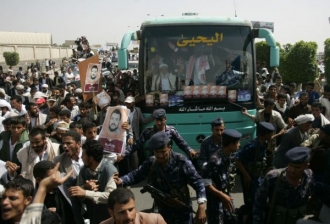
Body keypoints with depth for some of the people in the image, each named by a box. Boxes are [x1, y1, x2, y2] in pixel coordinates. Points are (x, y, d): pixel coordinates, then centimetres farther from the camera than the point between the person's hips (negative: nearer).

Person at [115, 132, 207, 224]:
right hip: (163, 212, 3)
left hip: (183, 212, -3)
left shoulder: (181, 162, -19)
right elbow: (136, 175, 3)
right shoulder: (150, 163, -8)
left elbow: (197, 182, -16)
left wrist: (201, 207, -23)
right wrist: (121, 181, -17)